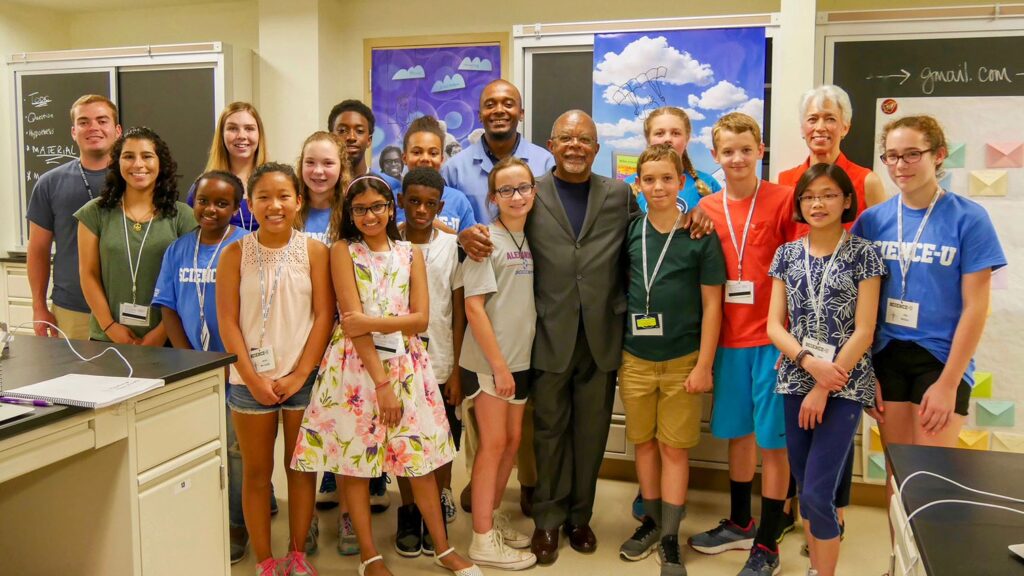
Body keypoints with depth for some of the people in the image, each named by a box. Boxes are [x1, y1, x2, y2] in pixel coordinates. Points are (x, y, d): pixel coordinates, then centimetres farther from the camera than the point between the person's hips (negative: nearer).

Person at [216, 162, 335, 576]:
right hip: (251, 381, 0)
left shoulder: (313, 251, -3)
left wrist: (299, 375, -10)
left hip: (303, 378, 0)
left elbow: (324, 316, -5)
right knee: (257, 472, 9)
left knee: (301, 467, 10)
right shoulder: (235, 254, -2)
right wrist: (254, 379, -10)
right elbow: (228, 322, -4)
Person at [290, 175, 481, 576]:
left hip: (405, 365, 2)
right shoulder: (344, 251, -1)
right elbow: (352, 322, -10)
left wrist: (371, 322, -16)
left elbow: (421, 318, -2)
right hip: (356, 365, -2)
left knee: (420, 459, 8)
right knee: (355, 459, 4)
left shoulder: (410, 254, 8)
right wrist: (381, 382, -15)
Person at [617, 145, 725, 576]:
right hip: (635, 359, 3)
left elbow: (712, 304, -5)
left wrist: (704, 366, -8)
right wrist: (617, 352, 7)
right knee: (644, 443, 13)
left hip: (683, 361, -3)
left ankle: (670, 538, 17)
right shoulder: (630, 231, 2)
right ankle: (651, 520, 30)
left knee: (674, 448, 5)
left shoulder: (701, 235, -6)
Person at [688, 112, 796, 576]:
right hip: (729, 338, 4)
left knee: (772, 440, 4)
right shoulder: (707, 209, 5)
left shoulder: (783, 200, -7)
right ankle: (740, 523, 35)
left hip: (772, 338, -4)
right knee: (737, 433, 17)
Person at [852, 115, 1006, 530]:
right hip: (886, 357, 3)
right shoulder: (873, 220, 0)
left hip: (942, 358, -3)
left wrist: (948, 383, -11)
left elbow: (975, 307, -8)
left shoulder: (968, 218, -8)